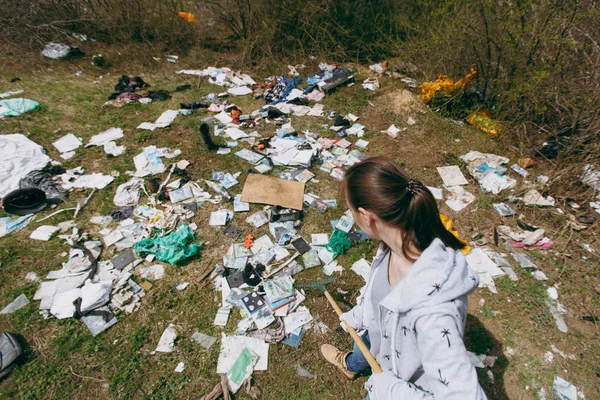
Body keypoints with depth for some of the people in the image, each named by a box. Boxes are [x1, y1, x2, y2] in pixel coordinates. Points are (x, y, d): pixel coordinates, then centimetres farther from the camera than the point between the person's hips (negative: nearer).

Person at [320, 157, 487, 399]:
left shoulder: (432, 309, -49)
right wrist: (355, 316, 10)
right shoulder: (401, 242, -25)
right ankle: (350, 365, 72)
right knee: (362, 349, 37)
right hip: (380, 335, 6)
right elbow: (377, 287, -6)